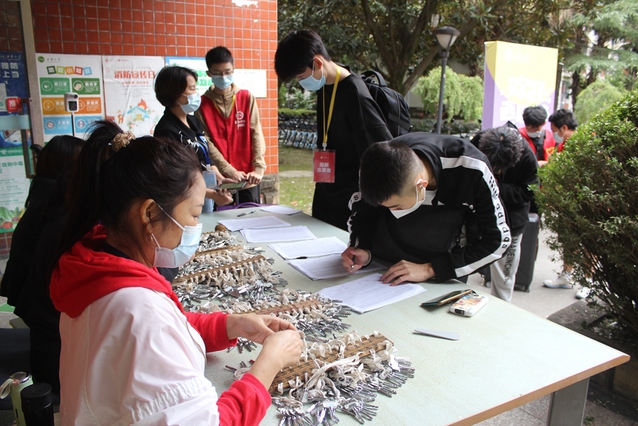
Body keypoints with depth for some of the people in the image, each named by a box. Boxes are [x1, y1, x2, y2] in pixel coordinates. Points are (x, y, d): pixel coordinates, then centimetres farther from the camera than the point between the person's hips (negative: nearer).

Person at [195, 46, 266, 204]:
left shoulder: (247, 98, 4)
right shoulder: (202, 103, 1)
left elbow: (256, 134, -1)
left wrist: (259, 168, -14)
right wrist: (229, 171, -15)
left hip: (248, 177, 1)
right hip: (220, 178, -1)